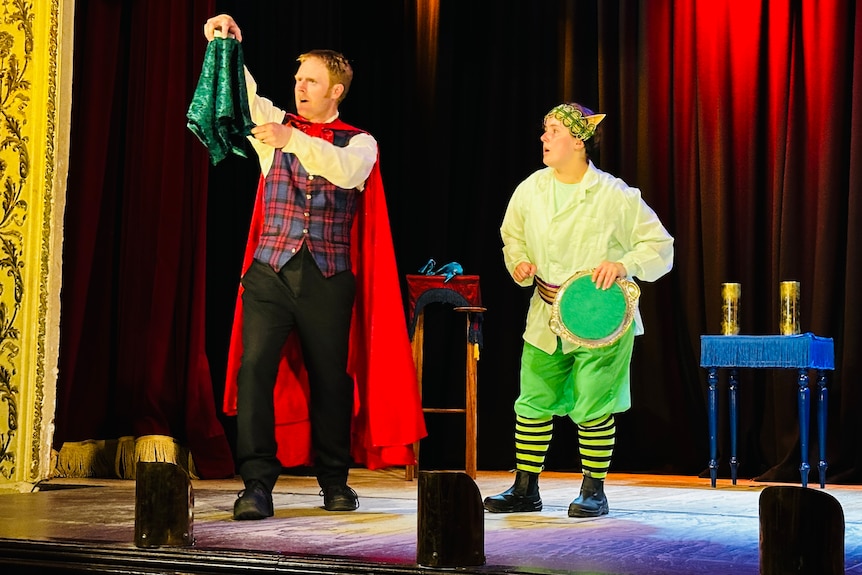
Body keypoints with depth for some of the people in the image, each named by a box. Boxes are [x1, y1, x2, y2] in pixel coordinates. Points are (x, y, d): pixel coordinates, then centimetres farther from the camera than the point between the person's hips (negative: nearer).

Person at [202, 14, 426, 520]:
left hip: (328, 276, -1)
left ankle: (335, 480, 22)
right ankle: (258, 483, -11)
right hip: (270, 270, 1)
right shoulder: (275, 125, 13)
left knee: (330, 377, 6)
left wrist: (294, 141, -29)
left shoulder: (359, 142, 7)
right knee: (255, 368, -13)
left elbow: (347, 171, -16)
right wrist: (226, 45, -22)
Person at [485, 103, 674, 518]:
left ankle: (594, 491, 13)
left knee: (591, 408, -4)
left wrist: (624, 265, -24)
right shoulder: (530, 190, 3)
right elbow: (512, 234, 21)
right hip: (545, 319, 5)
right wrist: (519, 264, 0)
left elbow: (660, 246, -7)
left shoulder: (614, 196, -12)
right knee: (532, 403, 7)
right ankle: (525, 489, 21)